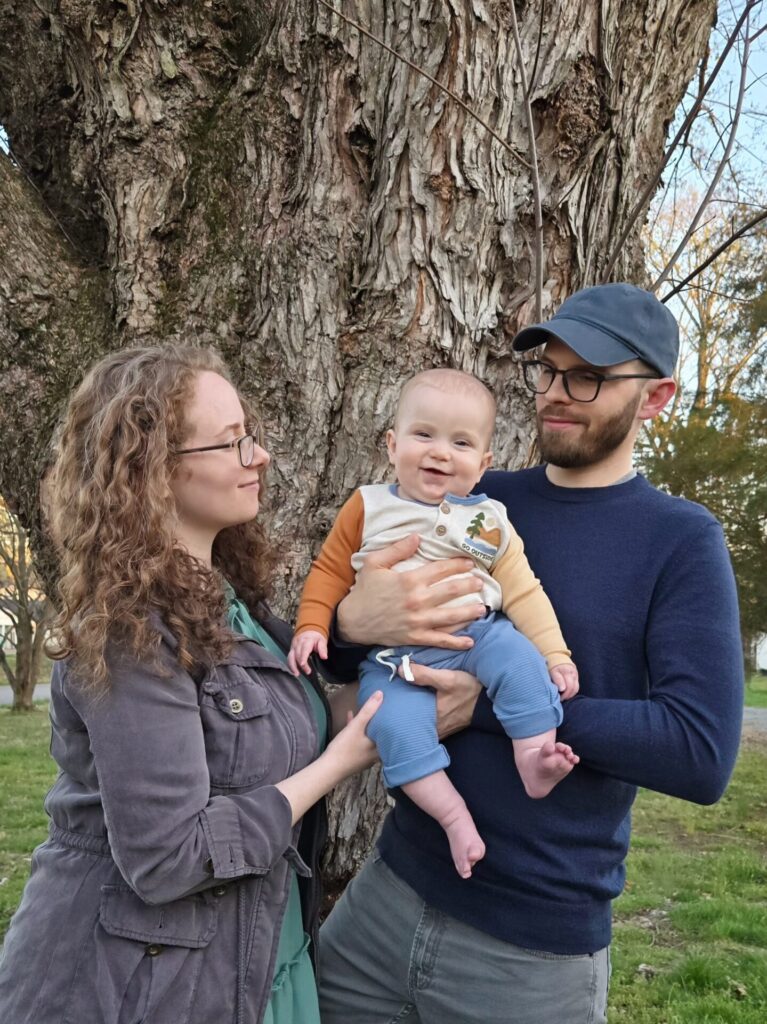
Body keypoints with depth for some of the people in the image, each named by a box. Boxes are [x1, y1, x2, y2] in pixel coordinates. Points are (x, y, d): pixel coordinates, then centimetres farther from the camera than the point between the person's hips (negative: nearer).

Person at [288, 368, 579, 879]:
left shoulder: (487, 520, 8)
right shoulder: (368, 507, 6)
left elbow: (523, 592, 6)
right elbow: (331, 572, 11)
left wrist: (554, 654, -3)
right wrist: (311, 627, -3)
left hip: (476, 638, 1)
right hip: (392, 657, -1)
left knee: (520, 660, -27)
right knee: (395, 725, -26)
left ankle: (535, 762, -17)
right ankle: (454, 815, -16)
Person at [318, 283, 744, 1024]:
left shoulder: (680, 541, -8)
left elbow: (702, 754, -17)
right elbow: (325, 648, 6)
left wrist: (490, 698, -22)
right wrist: (351, 623, -19)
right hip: (390, 892, 4)